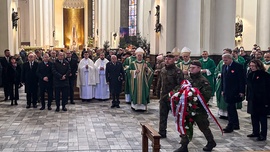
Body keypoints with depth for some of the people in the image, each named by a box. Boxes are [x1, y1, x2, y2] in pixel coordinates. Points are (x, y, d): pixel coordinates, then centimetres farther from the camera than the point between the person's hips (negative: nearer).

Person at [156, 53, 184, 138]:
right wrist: (158, 93, 18)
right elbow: (159, 82, 18)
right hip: (163, 96, 6)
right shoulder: (163, 70, 9)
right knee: (163, 115, 10)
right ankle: (162, 132, 20)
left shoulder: (177, 71, -14)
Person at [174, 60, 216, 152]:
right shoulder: (188, 79, 7)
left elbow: (207, 95, -19)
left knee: (203, 126, 11)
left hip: (199, 109, -6)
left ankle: (211, 142, 34)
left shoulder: (203, 81, -12)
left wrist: (200, 103, -23)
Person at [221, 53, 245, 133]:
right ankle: (236, 125, 23)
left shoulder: (238, 66, -9)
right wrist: (222, 90, 12)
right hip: (227, 91, 7)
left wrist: (241, 91, -13)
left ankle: (230, 126, -2)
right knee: (232, 108, 13)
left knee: (230, 108, -9)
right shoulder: (224, 66, 11)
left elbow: (242, 80, -10)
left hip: (234, 92, -7)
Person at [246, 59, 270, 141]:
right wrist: (248, 97, 9)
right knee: (254, 117, 13)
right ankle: (255, 132, 25)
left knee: (262, 117, 2)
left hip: (261, 100, -7)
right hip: (252, 100, 7)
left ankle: (263, 135, 9)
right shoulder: (250, 75, 9)